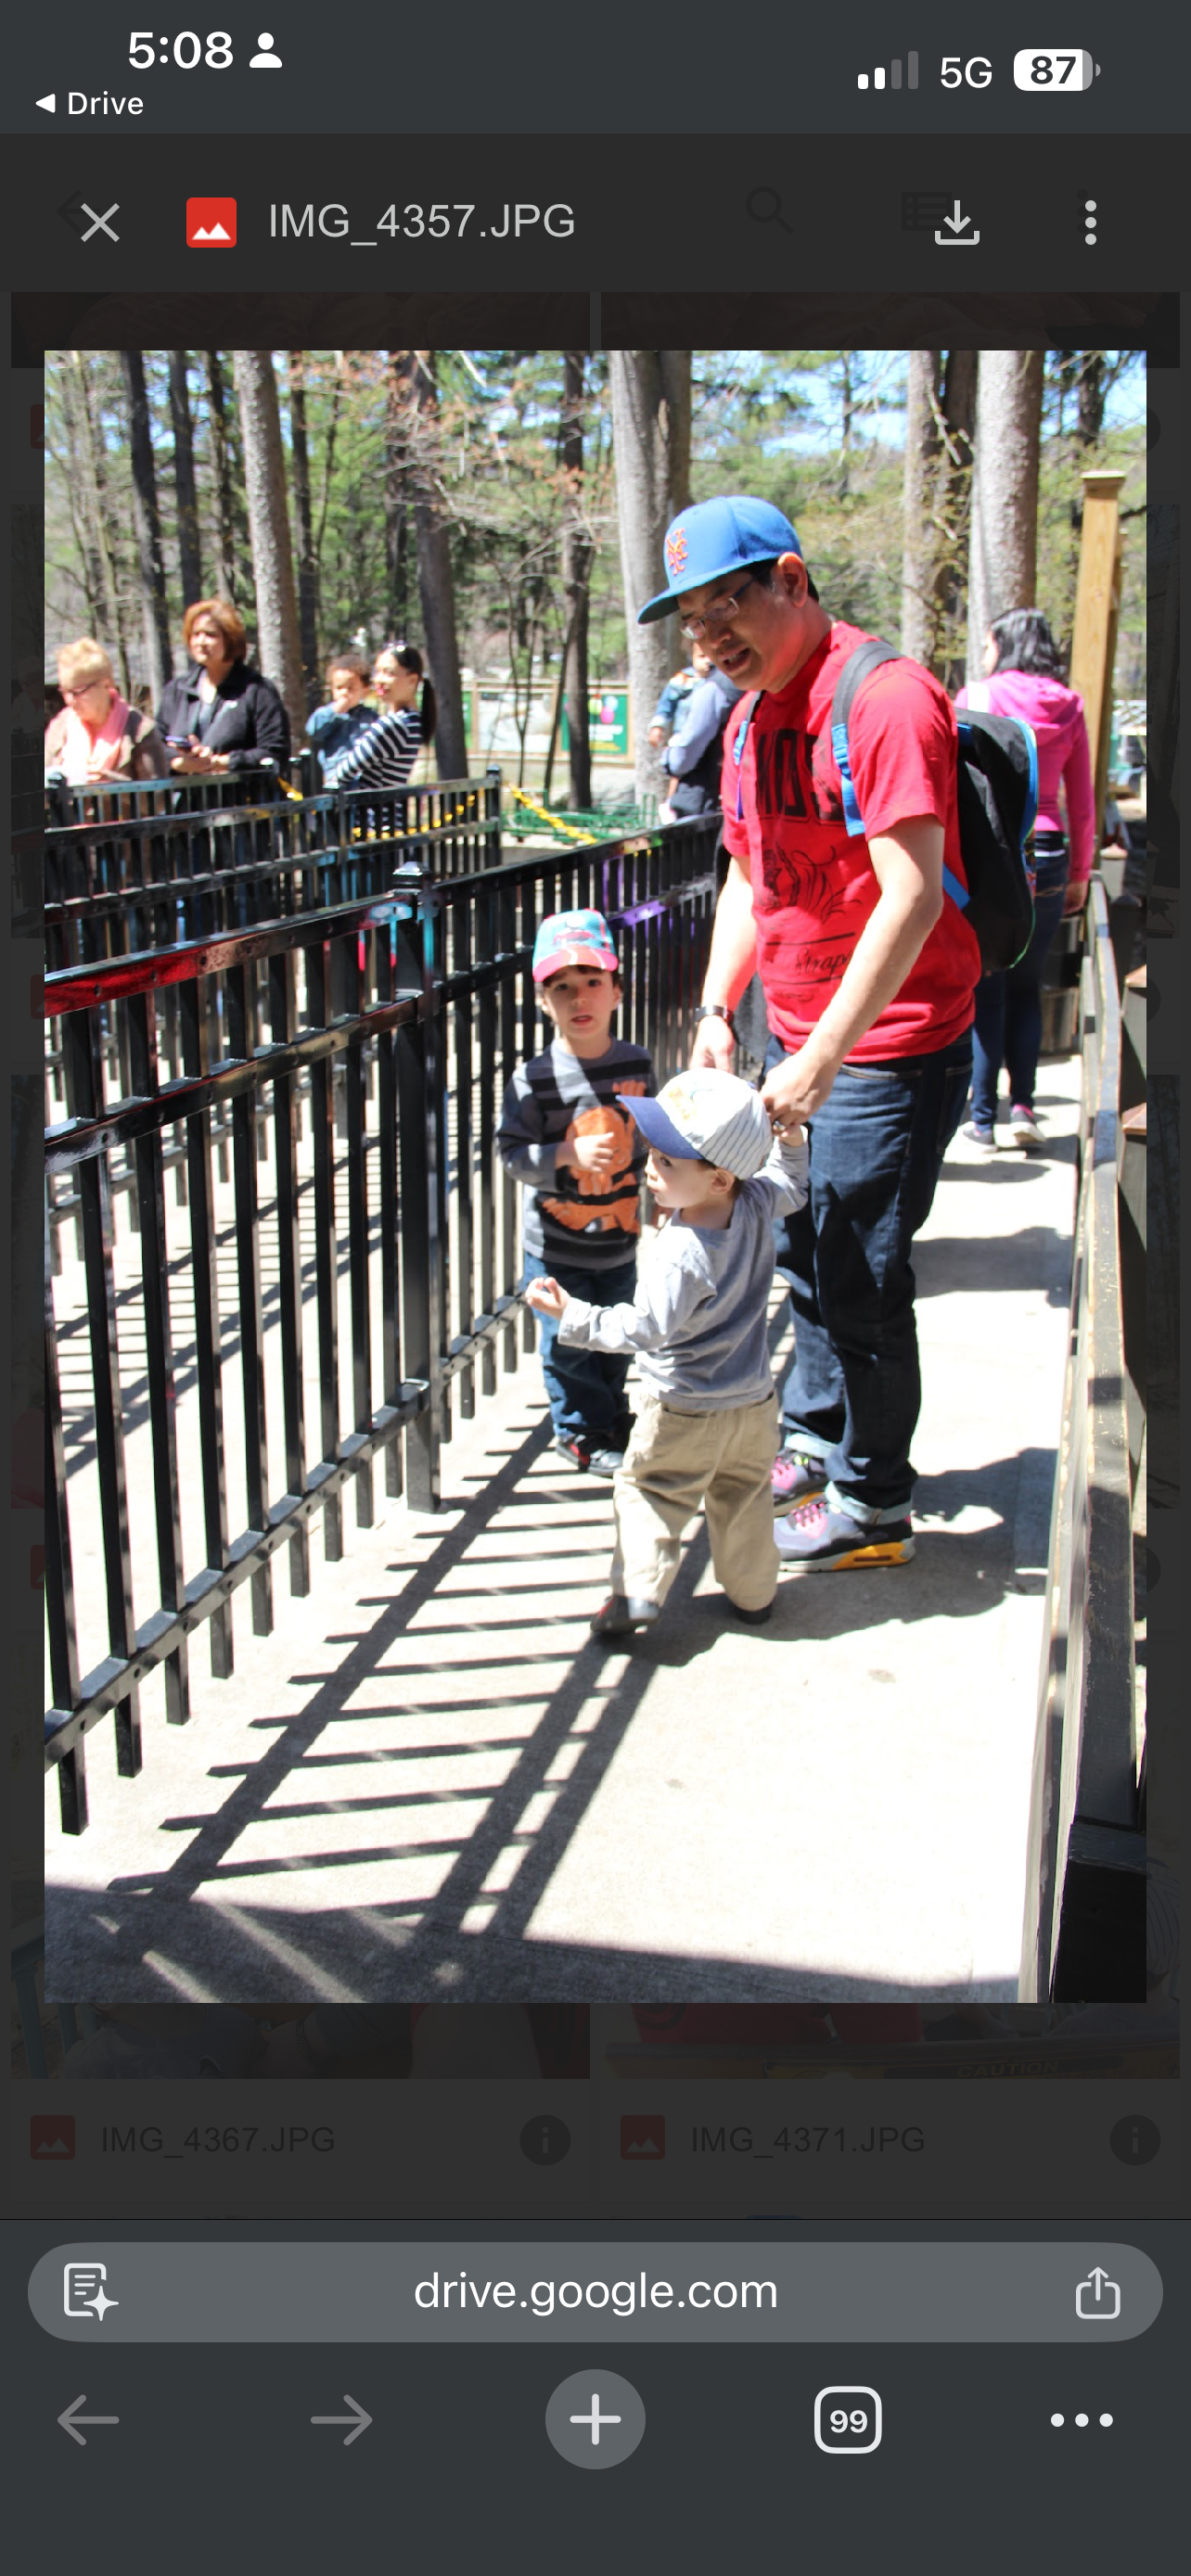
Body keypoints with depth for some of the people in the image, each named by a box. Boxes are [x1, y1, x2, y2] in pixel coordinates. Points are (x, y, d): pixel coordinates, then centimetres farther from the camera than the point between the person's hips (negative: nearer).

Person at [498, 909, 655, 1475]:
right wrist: (570, 1155, -26)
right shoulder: (534, 1079, -15)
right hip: (556, 1242, -3)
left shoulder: (636, 1065, -2)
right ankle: (581, 1430, 26)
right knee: (567, 1342, 6)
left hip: (619, 1236, 4)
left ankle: (612, 1417, 38)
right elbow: (513, 1152, -13)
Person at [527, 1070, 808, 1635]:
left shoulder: (680, 1254, -32)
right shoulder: (756, 1205, -12)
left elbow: (646, 1329, -28)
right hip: (754, 1400, 7)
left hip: (685, 1410, -7)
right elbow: (789, 1183, 11)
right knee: (744, 1494, 23)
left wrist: (574, 1316, -26)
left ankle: (638, 1591, 3)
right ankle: (753, 1593, 33)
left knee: (646, 1491, 11)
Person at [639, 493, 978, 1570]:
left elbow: (912, 898, -26)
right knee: (803, 1256, 19)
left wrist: (823, 1059, -26)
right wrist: (716, 1010, 4)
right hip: (798, 1044, 8)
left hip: (888, 1052, -8)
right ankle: (813, 1441, 38)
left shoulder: (884, 697, -19)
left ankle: (874, 1507, 16)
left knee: (861, 1283, 1)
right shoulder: (752, 717, 9)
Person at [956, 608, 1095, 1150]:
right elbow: (1083, 804, 8)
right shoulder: (1068, 708, 6)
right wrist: (1080, 874, 17)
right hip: (1046, 856, 3)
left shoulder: (976, 698, -2)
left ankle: (983, 1118, 6)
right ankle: (1022, 1104, 7)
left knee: (986, 989, 4)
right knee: (1026, 985, 16)